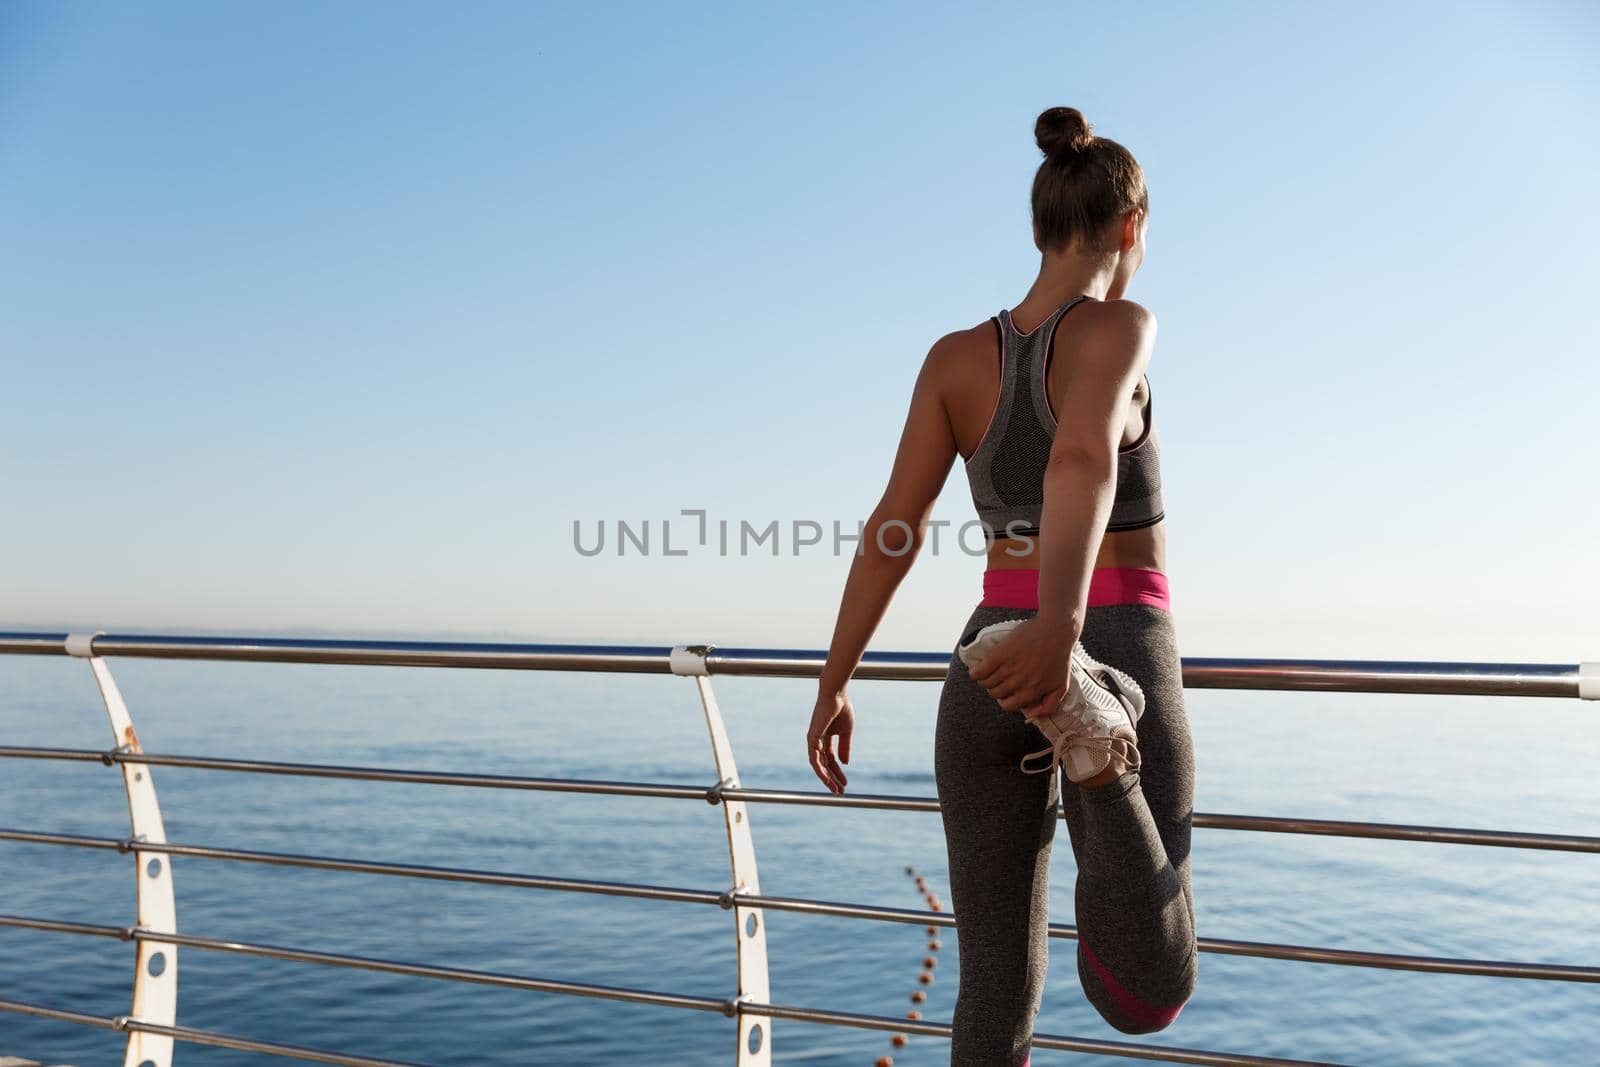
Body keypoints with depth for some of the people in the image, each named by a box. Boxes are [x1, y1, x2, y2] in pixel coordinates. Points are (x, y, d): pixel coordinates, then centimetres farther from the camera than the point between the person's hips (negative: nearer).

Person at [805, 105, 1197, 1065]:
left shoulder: (954, 357, 4)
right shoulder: (1119, 326, -9)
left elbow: (895, 527, -1)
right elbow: (1083, 458, -30)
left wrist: (836, 683, 4)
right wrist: (1061, 626, -45)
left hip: (989, 675, 4)